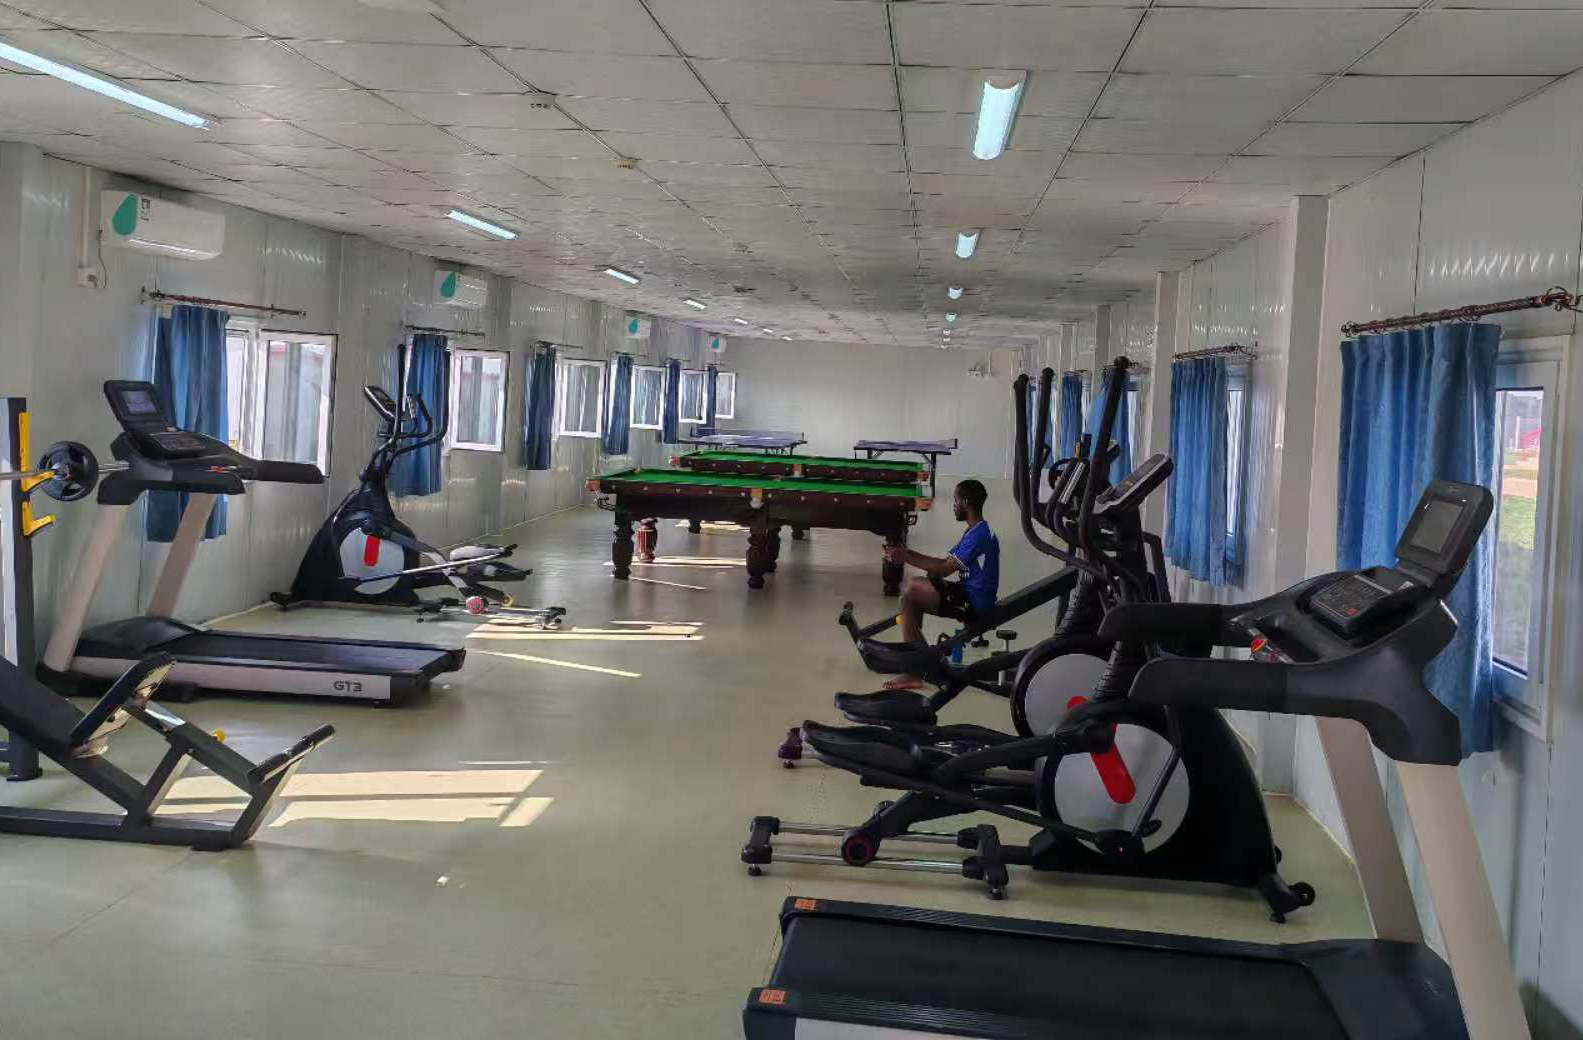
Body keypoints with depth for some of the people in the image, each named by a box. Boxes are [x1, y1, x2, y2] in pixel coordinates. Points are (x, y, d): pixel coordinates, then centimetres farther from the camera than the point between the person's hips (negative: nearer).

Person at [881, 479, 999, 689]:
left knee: (908, 599, -16)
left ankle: (914, 672, -14)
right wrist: (908, 553, 6)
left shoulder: (979, 535, -19)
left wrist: (905, 558, -14)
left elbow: (945, 569, -20)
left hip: (975, 602, -11)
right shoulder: (975, 531, 13)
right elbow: (945, 561, 13)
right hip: (969, 593, 11)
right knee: (914, 585, 17)